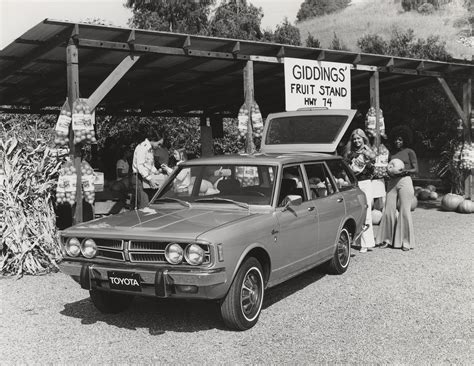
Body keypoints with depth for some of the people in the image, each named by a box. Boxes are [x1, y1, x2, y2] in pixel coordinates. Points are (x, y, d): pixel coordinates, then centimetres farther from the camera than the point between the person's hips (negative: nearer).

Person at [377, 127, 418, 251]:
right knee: (389, 211, 1)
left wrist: (404, 171, -16)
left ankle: (406, 241, 6)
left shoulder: (409, 152, 2)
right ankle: (388, 239, 11)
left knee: (405, 212, -3)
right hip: (392, 182, 4)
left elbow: (416, 170, 0)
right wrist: (389, 172, 0)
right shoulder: (392, 153, 16)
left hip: (405, 181, -4)